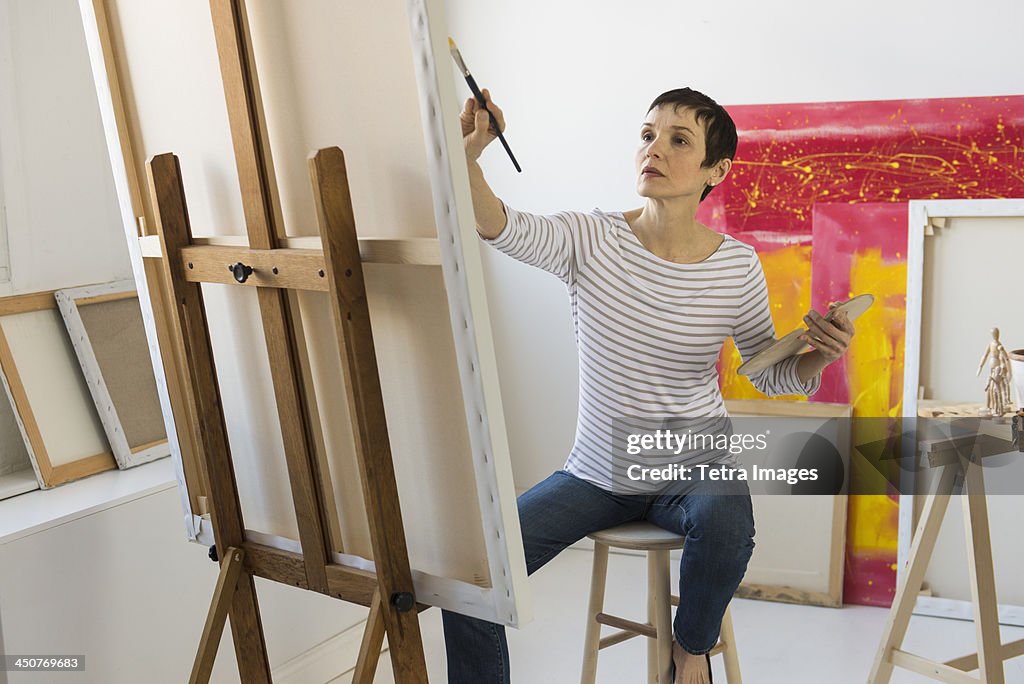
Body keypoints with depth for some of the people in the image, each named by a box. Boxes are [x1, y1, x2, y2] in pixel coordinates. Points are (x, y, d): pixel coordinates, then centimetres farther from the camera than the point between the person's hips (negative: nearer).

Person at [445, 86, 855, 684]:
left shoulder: (737, 267, -8)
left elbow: (770, 373, 4)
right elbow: (498, 227, -28)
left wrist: (817, 356, -18)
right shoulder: (591, 241, -9)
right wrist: (467, 157, -46)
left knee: (727, 518, -35)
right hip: (596, 473, 1)